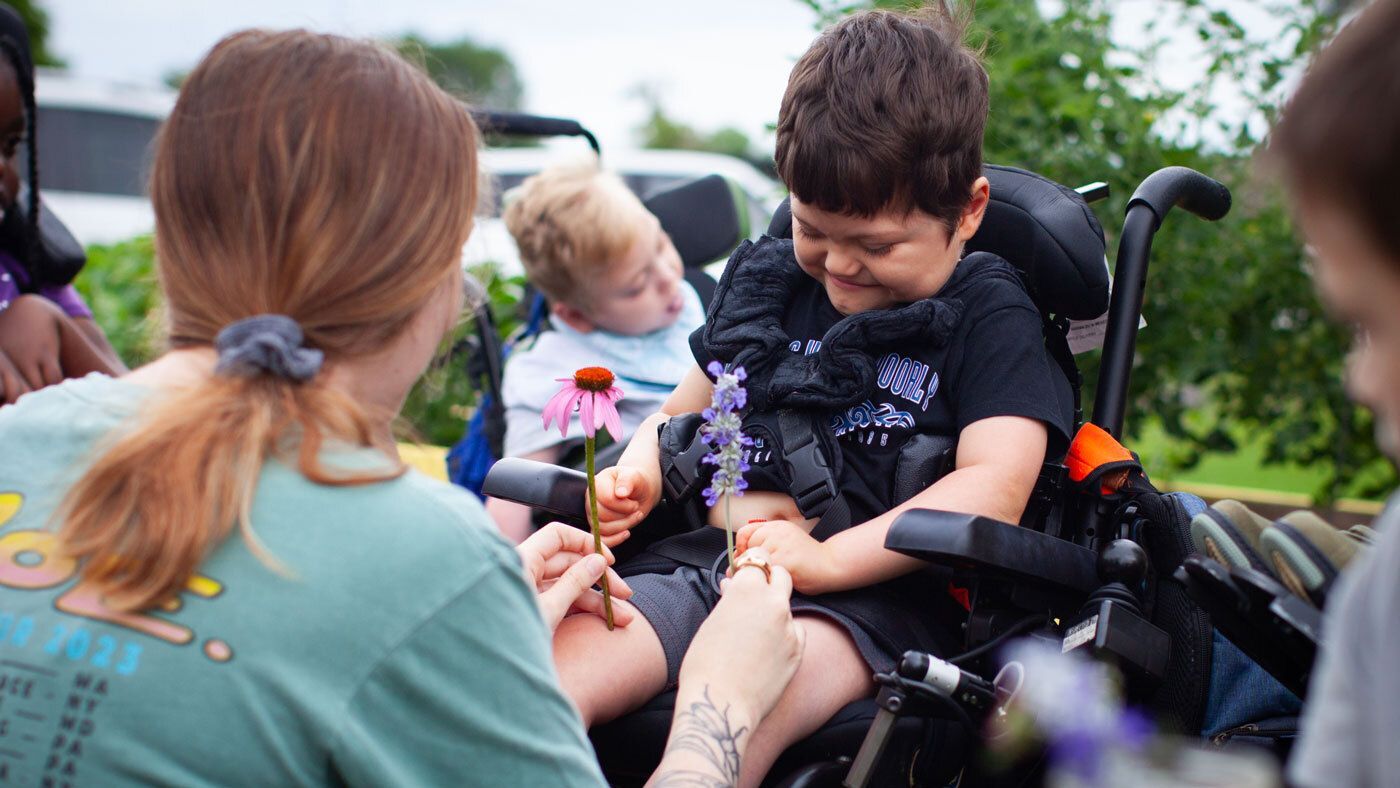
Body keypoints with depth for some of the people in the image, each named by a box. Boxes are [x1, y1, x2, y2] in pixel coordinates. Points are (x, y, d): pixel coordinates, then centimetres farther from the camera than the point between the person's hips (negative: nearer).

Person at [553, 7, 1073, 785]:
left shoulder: (988, 313, 5)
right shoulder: (765, 277, 21)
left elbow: (994, 487, -7)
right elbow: (684, 408, 30)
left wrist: (827, 559, -18)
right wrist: (637, 472, 6)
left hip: (872, 586, -5)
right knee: (554, 669, -25)